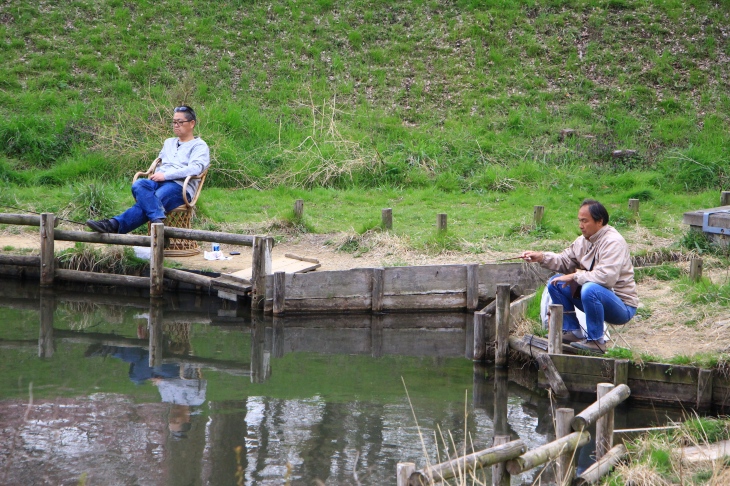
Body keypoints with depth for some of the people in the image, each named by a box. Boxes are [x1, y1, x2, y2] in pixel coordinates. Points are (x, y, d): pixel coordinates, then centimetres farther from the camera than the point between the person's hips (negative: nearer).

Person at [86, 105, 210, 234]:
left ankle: (115, 225, -53)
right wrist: (156, 174, 4)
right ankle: (158, 220, -52)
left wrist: (165, 175, -13)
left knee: (146, 202, -34)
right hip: (159, 182, 6)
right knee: (139, 185, -32)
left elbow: (195, 168, -7)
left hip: (180, 186, -6)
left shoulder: (199, 145, 10)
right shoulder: (169, 143, 35)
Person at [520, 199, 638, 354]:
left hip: (623, 305, -9)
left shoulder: (613, 242, -21)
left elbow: (606, 277, -33)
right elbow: (565, 260, 11)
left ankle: (596, 341, -23)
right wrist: (541, 257, -6)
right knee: (556, 283, 5)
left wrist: (574, 276, -23)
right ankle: (572, 331, 8)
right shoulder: (583, 241, 6)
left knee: (590, 289, -38)